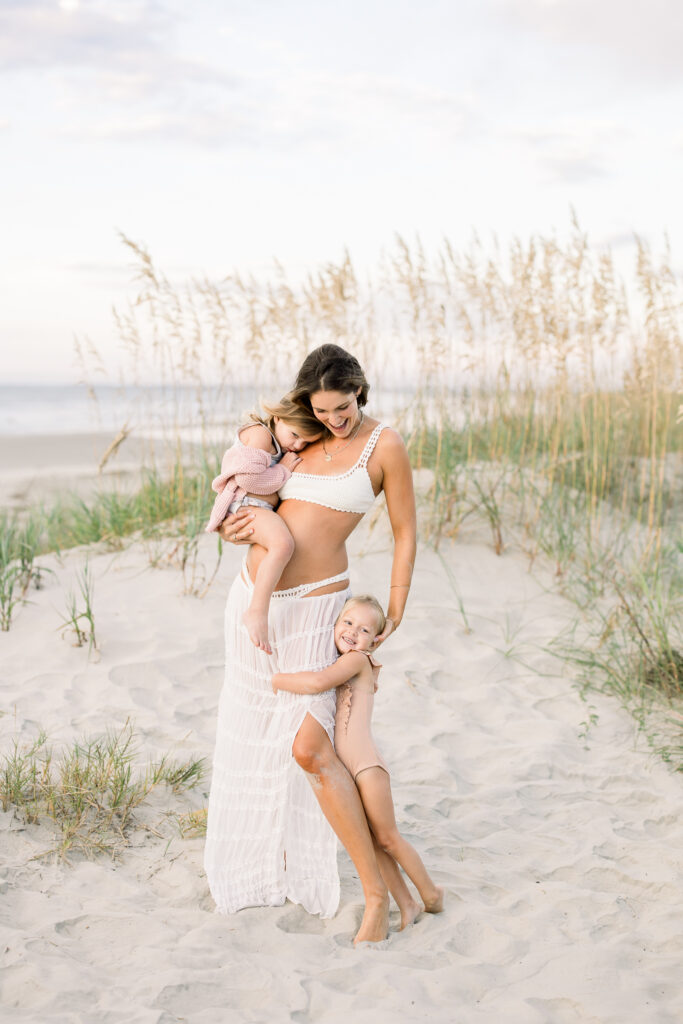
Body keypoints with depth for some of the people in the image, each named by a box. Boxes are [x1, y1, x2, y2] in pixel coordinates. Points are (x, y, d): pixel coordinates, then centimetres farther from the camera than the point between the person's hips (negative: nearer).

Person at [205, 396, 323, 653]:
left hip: (261, 510, 11)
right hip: (244, 505, -11)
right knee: (282, 543, -36)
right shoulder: (259, 433, -9)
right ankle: (257, 612, -39)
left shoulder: (282, 445, 23)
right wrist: (283, 470, -11)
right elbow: (247, 477, -20)